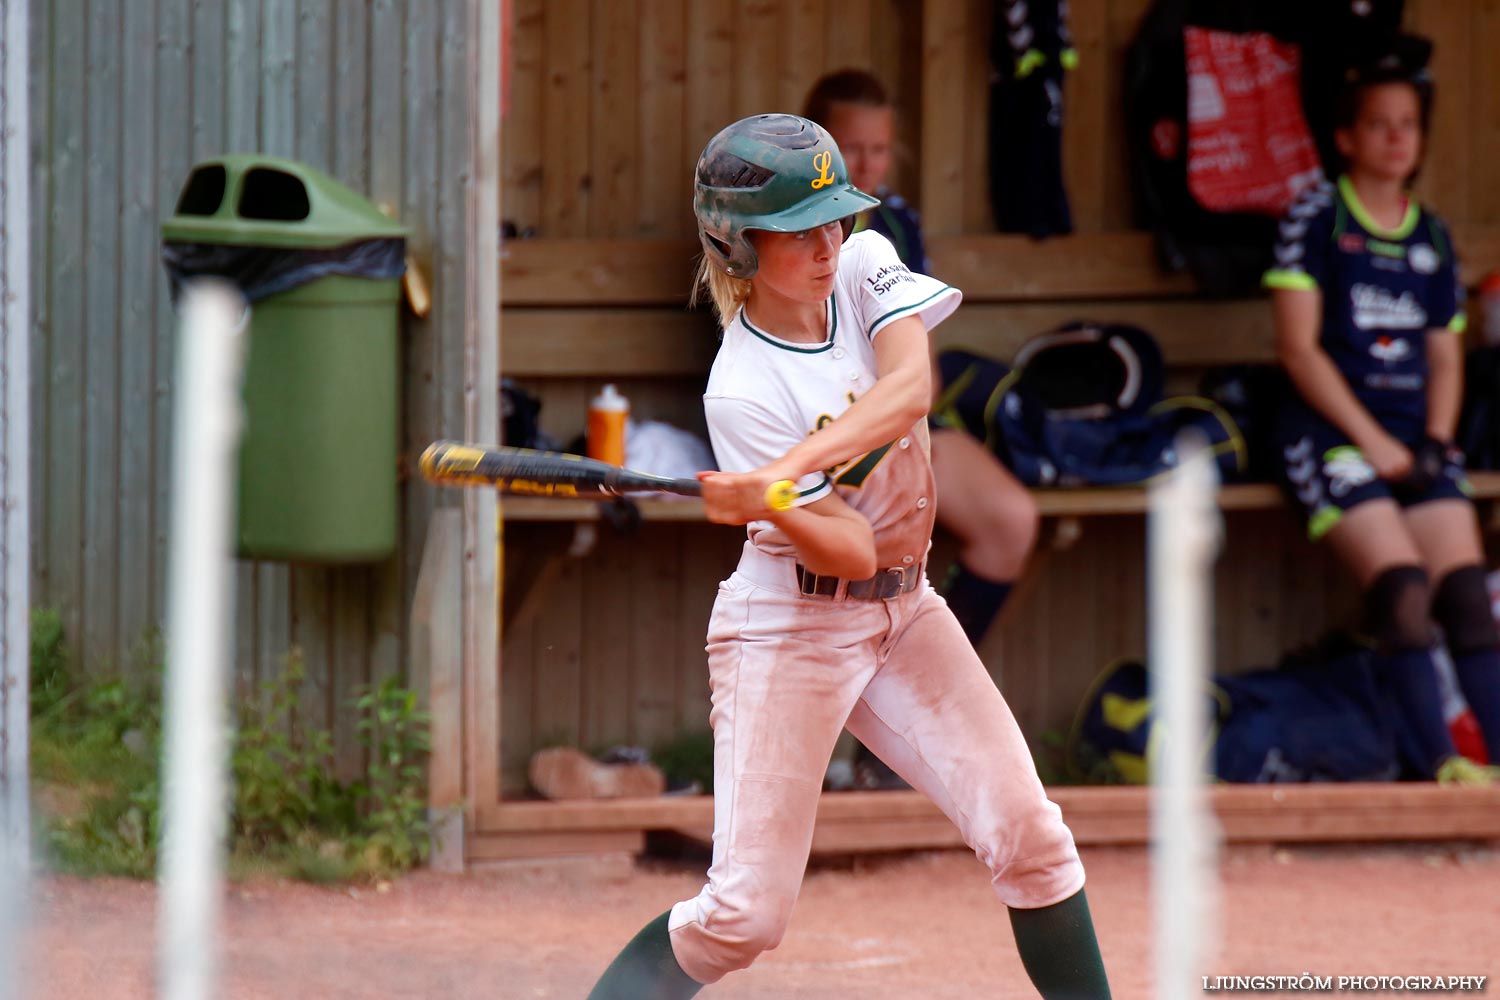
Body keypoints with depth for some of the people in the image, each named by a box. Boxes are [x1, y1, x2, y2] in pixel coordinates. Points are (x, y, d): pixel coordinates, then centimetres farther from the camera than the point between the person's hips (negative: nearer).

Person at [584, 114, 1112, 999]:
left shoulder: (865, 266, -4)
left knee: (1029, 833, -6)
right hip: (787, 631, -6)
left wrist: (792, 466, -36)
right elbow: (852, 551, -23)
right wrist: (766, 508, -43)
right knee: (746, 916, -9)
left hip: (904, 611, 6)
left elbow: (911, 388, -24)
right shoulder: (744, 390, -19)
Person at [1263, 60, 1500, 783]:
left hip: (1413, 441, 5)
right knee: (1401, 585, -23)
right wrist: (1372, 440, -11)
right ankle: (1437, 760, -26)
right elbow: (1298, 348, -6)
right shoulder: (1316, 219, 1)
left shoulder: (1433, 239, 16)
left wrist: (1435, 441, -1)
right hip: (1331, 431, -5)